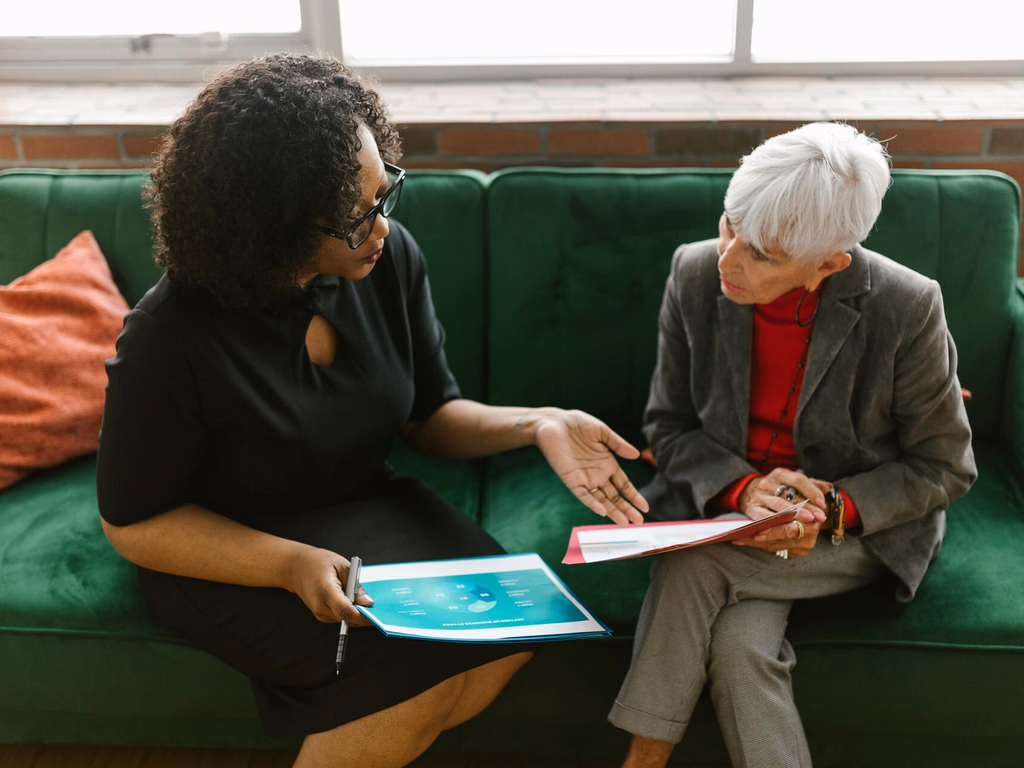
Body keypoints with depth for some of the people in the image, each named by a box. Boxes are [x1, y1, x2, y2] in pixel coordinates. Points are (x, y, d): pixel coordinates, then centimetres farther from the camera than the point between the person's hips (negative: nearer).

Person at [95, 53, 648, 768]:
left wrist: (536, 424, -19)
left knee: (511, 629, -14)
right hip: (228, 549, -5)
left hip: (368, 508, 6)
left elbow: (431, 414, 1)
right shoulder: (173, 335, -25)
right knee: (424, 667, -24)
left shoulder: (390, 258, -11)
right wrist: (292, 565, -28)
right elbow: (132, 522, -15)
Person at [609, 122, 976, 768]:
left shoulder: (906, 309, -19)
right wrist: (742, 488, -21)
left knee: (693, 567, -27)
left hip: (861, 526, -3)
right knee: (739, 640, -27)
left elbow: (943, 467, -7)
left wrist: (832, 508, -23)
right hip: (724, 506, 3)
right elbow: (669, 425, -2)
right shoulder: (695, 274, -12)